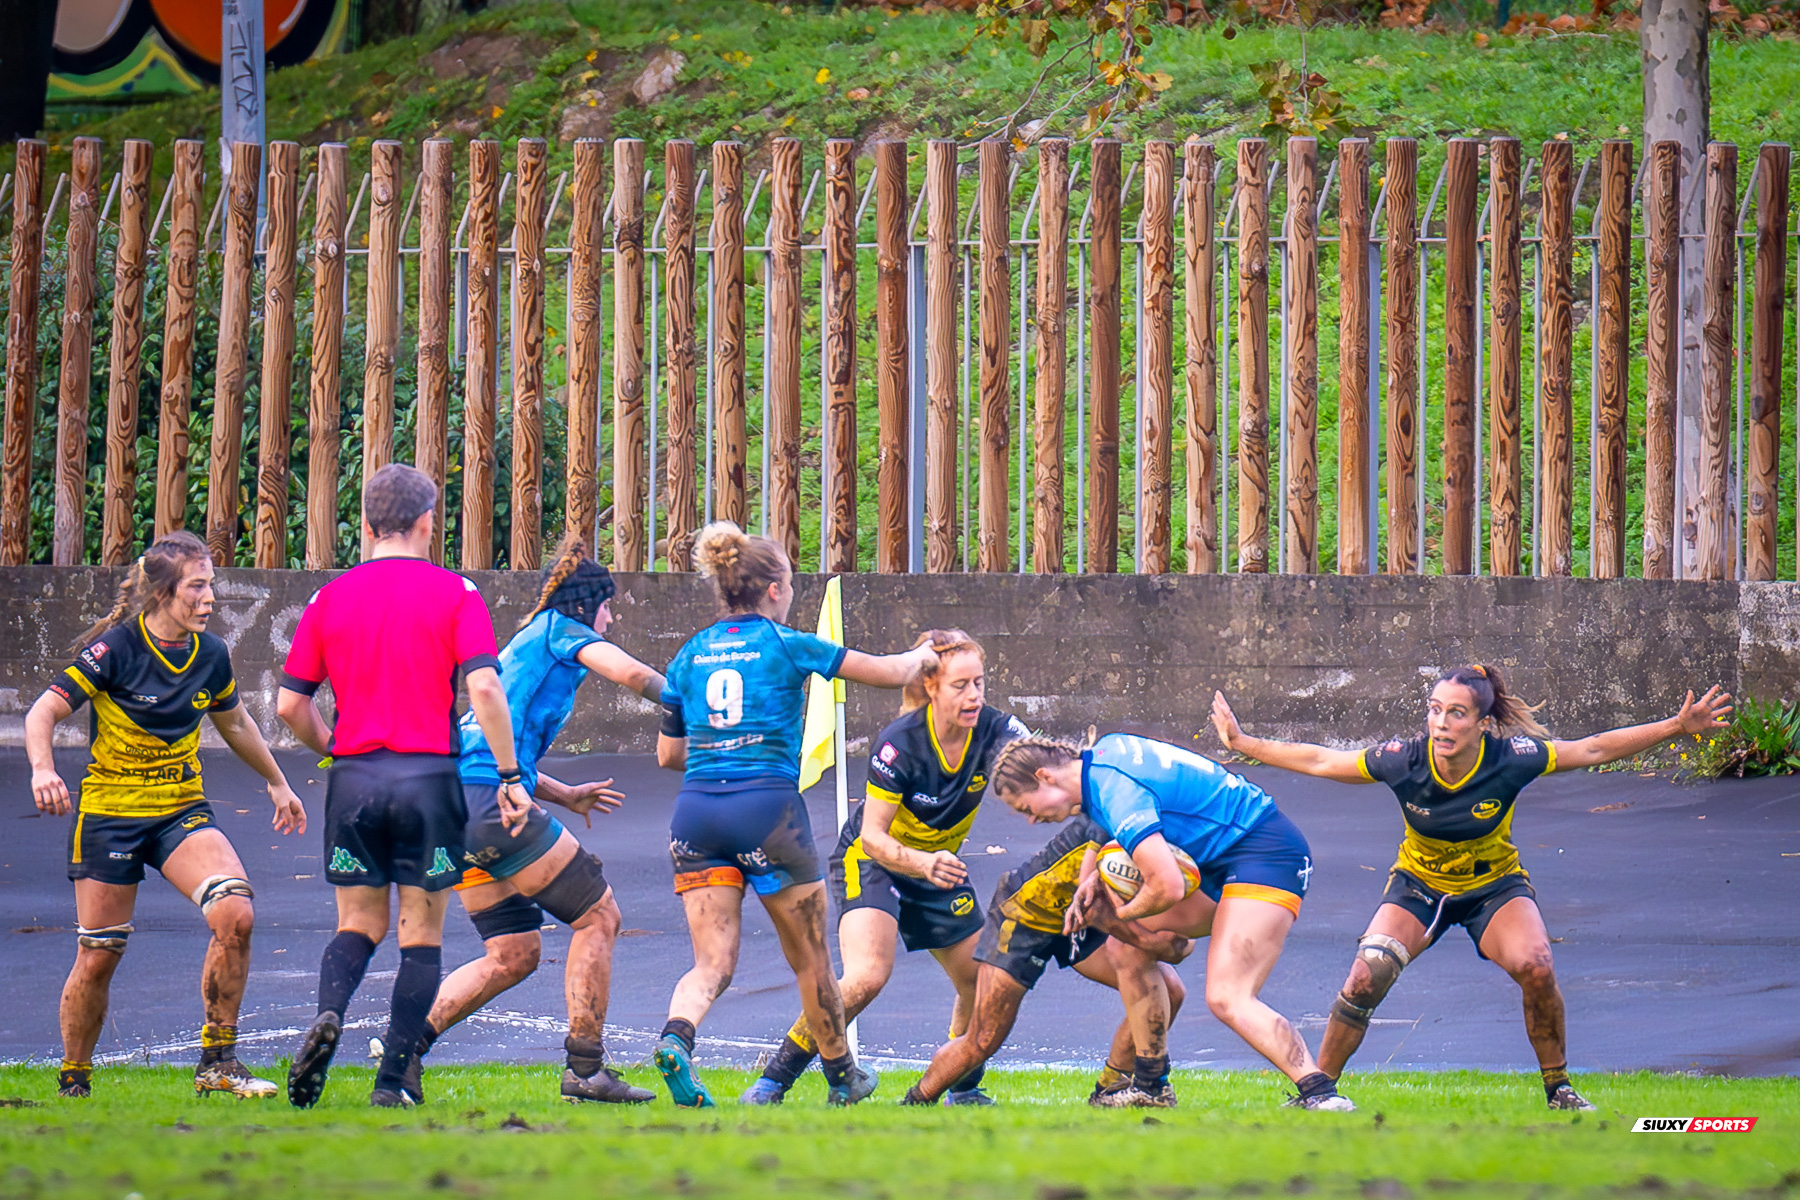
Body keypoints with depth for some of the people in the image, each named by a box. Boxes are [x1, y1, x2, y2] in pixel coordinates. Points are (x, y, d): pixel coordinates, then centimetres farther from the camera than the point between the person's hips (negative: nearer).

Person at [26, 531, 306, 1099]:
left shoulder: (211, 655, 0)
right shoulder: (116, 648, -15)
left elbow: (234, 723, 21)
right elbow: (42, 712, -16)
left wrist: (277, 783, 31)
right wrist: (42, 770, -35)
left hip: (181, 809, 4)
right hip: (109, 813, -4)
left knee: (235, 914, -20)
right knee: (97, 958, 0)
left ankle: (217, 1063, -11)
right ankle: (73, 1082, 22)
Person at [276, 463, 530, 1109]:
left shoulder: (330, 598, 6)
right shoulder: (454, 594, -2)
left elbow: (290, 703, 6)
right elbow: (483, 687, -12)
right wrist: (509, 776, -6)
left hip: (354, 777, 2)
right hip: (429, 777, -2)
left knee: (359, 922, 15)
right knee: (422, 934, 7)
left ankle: (328, 1014, -15)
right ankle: (392, 1078, 3)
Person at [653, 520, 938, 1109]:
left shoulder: (690, 654, 13)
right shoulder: (786, 645, 1)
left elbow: (667, 754, 17)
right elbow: (893, 672, 8)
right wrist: (922, 655, 30)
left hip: (695, 810, 4)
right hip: (767, 807, -4)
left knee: (712, 962, 0)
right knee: (810, 957, 14)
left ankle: (676, 1037, -31)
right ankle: (842, 1076, 28)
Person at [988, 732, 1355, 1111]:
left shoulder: (1117, 793, -23)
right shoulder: (1106, 750, 8)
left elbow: (1168, 887, -29)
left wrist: (1125, 912, -6)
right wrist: (1097, 878, 10)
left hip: (1265, 855, -11)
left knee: (1227, 999, -22)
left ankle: (1322, 1095, -29)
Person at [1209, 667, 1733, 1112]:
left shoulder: (1512, 759, -26)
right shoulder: (1402, 761, -24)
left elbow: (1593, 749, -15)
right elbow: (1320, 762, -11)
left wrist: (1677, 727, -19)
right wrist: (1241, 743, -9)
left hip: (1495, 886, -1)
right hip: (1418, 885, 1)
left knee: (1536, 968, -28)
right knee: (1365, 979, -20)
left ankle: (1559, 1089, -6)